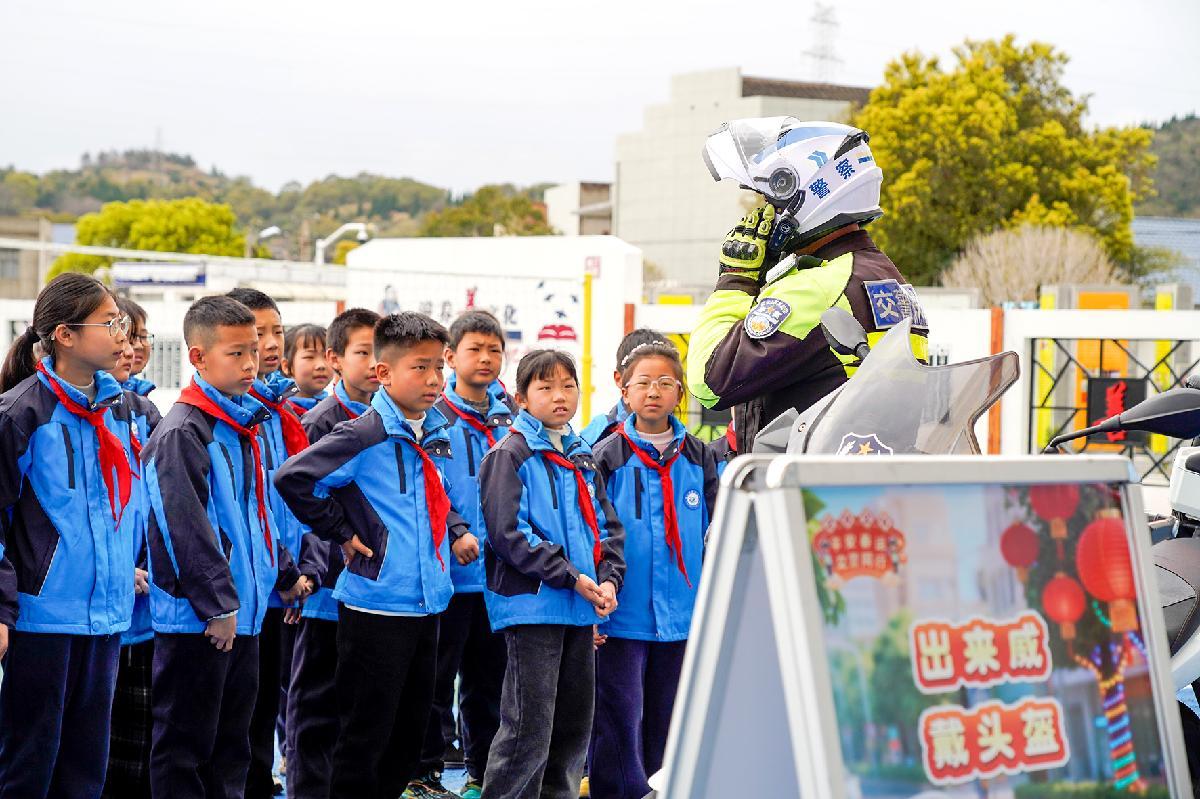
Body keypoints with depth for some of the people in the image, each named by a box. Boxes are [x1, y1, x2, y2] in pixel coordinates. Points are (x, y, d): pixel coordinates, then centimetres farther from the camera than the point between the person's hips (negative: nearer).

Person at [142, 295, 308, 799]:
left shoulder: (244, 427, 15)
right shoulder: (181, 432, -15)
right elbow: (185, 527, -22)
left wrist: (284, 575, 24)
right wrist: (217, 604, -23)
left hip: (244, 612, 9)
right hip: (194, 619, -9)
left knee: (231, 745, 14)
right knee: (185, 743, -1)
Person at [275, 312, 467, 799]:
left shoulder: (436, 437, 11)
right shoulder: (365, 435, -13)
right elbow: (294, 479, -21)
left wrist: (458, 530, 9)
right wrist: (341, 534, -14)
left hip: (427, 606, 8)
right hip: (376, 607, -8)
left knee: (409, 739, 14)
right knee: (365, 736, -1)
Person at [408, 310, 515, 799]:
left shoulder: (511, 417, 11)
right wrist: (454, 535, -21)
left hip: (500, 573, 5)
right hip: (451, 570, -5)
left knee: (489, 677, 13)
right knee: (437, 677, 0)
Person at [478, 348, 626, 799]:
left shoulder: (583, 458, 16)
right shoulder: (510, 456, -7)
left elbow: (607, 525, 16)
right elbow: (508, 532, -15)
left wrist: (608, 579, -3)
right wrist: (571, 577, -17)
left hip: (582, 609, 8)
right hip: (531, 604, -8)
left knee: (575, 723, 13)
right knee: (529, 728, -9)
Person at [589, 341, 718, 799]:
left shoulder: (699, 459, 7)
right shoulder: (608, 458, -3)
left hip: (681, 618, 3)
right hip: (622, 616, -3)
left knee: (666, 720, 11)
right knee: (620, 716, -3)